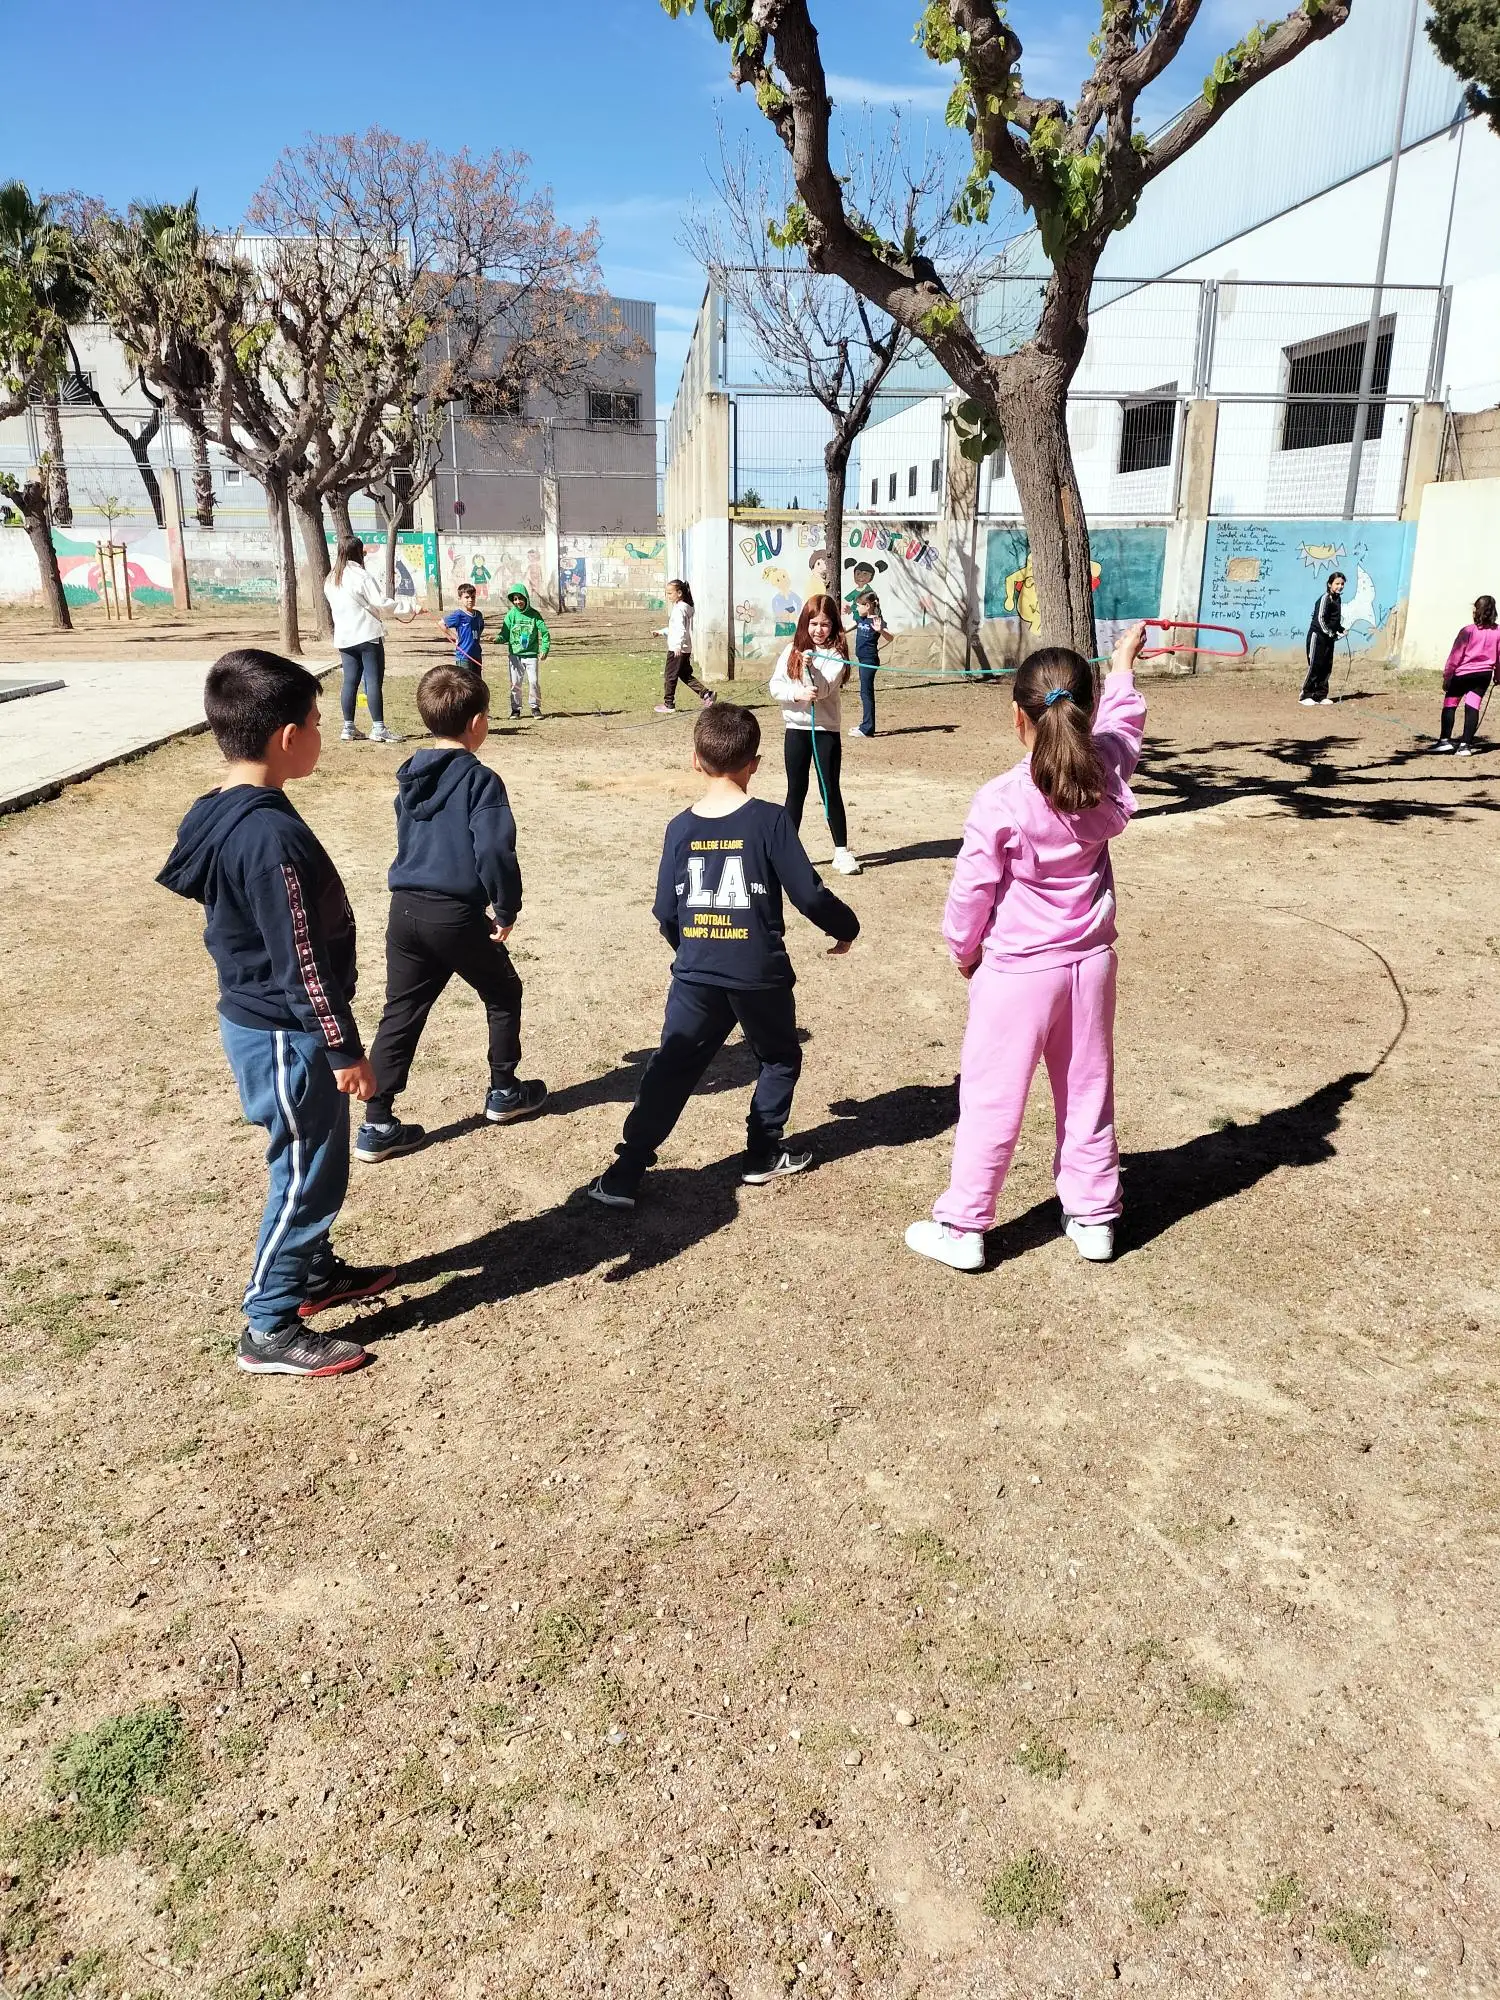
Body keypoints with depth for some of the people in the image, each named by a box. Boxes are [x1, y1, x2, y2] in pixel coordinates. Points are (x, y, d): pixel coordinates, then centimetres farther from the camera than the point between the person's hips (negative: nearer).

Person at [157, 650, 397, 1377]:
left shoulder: (226, 817, 5)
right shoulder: (272, 835, -27)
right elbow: (301, 960, -24)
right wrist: (344, 1049, -16)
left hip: (263, 1022, 10)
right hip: (284, 1035, -10)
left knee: (315, 1161, 23)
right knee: (306, 1173, 3)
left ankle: (314, 1271, 41)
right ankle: (270, 1328, 15)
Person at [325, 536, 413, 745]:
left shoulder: (330, 580, 11)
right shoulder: (361, 575, -11)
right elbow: (380, 602, -13)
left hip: (344, 637, 7)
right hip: (367, 634, -7)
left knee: (350, 681, 10)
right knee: (374, 681, -6)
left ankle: (348, 728, 10)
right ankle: (378, 728, -8)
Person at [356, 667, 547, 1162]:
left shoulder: (411, 777, 11)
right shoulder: (480, 780, -12)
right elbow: (494, 853, -20)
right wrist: (507, 909, -7)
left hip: (405, 909, 6)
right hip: (456, 915, -6)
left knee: (401, 1014, 10)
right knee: (503, 994, 18)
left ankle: (376, 1125, 9)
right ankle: (504, 1092, 29)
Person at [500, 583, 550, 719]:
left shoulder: (534, 615, 0)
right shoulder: (511, 615, 3)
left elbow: (545, 632, 0)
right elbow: (505, 635, 3)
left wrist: (545, 649, -11)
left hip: (532, 654, -1)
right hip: (515, 655, 1)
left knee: (534, 681, -4)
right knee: (515, 683, 3)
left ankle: (535, 707, 12)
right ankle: (515, 709, 13)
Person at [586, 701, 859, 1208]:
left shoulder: (681, 828, 0)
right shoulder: (770, 821, -10)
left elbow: (666, 912, 4)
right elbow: (809, 894, -9)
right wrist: (845, 928, 10)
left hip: (695, 974, 2)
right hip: (759, 972, -2)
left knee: (671, 1068, 9)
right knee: (779, 1058, 22)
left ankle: (626, 1172, 6)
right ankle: (764, 1154, 26)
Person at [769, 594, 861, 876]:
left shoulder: (836, 653, -5)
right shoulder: (792, 651, 3)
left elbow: (824, 688, -16)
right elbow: (775, 686, -3)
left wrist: (810, 666, -28)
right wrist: (798, 694, -19)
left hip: (825, 728, -2)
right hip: (796, 728, 3)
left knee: (830, 789, 0)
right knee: (796, 789, 10)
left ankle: (841, 851, 7)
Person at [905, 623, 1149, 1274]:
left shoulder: (1001, 801, -21)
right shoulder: (1106, 775, -7)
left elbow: (971, 891, -13)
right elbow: (1121, 721, 16)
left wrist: (963, 950, 5)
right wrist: (1122, 663, 34)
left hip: (1016, 971, -5)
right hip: (1090, 962, 5)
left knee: (991, 1102, 5)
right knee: (1089, 1094, 17)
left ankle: (962, 1227, 15)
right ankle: (1093, 1217, 29)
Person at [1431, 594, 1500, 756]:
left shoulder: (1468, 631, -13)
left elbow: (1455, 656, -9)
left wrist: (1446, 676, -1)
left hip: (1463, 673, -4)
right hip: (1484, 674, 4)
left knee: (1449, 705, 8)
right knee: (1473, 707, 3)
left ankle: (1445, 740, 4)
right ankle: (1466, 744, -1)